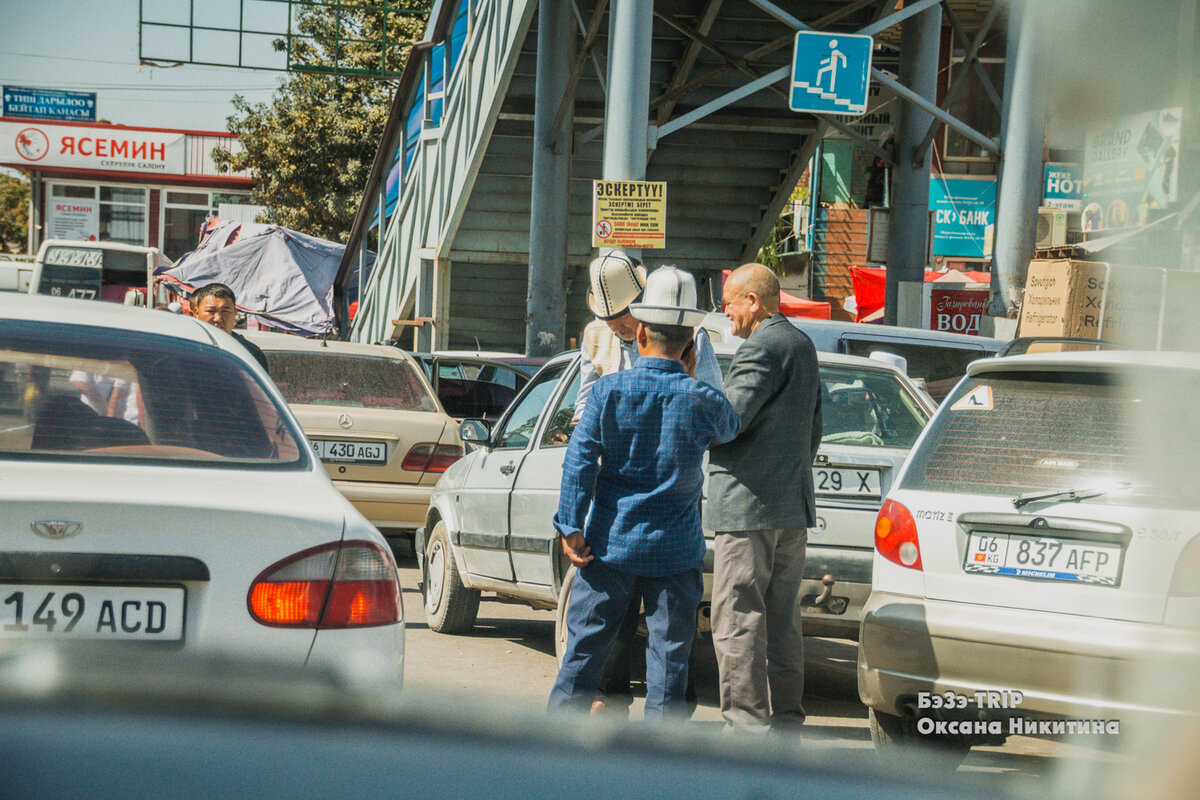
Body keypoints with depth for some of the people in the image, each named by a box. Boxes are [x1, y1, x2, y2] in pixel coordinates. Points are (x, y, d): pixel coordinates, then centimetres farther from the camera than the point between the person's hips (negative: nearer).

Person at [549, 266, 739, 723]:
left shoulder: (609, 390, -8)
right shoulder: (702, 401, -9)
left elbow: (580, 459, -9)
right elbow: (731, 430, 13)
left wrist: (571, 526, -4)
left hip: (610, 545, 1)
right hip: (675, 549, -1)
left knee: (586, 642, 10)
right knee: (669, 650, 5)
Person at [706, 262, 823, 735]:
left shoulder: (762, 348, -13)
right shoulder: (803, 346, 18)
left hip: (749, 504, -10)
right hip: (794, 505, 10)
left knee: (737, 618, -7)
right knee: (781, 616, 13)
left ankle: (747, 723, -8)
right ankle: (785, 716, 16)